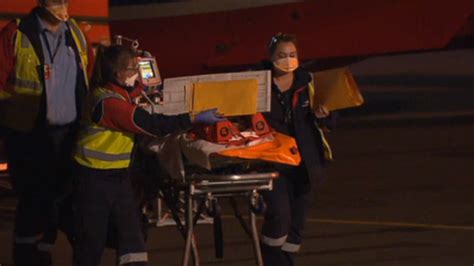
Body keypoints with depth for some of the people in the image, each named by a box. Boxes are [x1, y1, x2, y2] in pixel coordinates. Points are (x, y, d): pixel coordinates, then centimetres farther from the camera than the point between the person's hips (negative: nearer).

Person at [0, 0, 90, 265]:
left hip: (68, 133, 5)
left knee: (57, 197, 11)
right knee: (34, 198, -4)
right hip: (28, 133, -5)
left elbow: (86, 79, 20)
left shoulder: (75, 33, 10)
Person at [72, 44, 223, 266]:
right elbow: (150, 125, -26)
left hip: (119, 175, 9)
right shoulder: (108, 102, -23)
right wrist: (194, 119, -25)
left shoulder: (122, 95, 7)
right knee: (92, 239, 2)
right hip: (96, 179, -9)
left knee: (132, 237, -1)